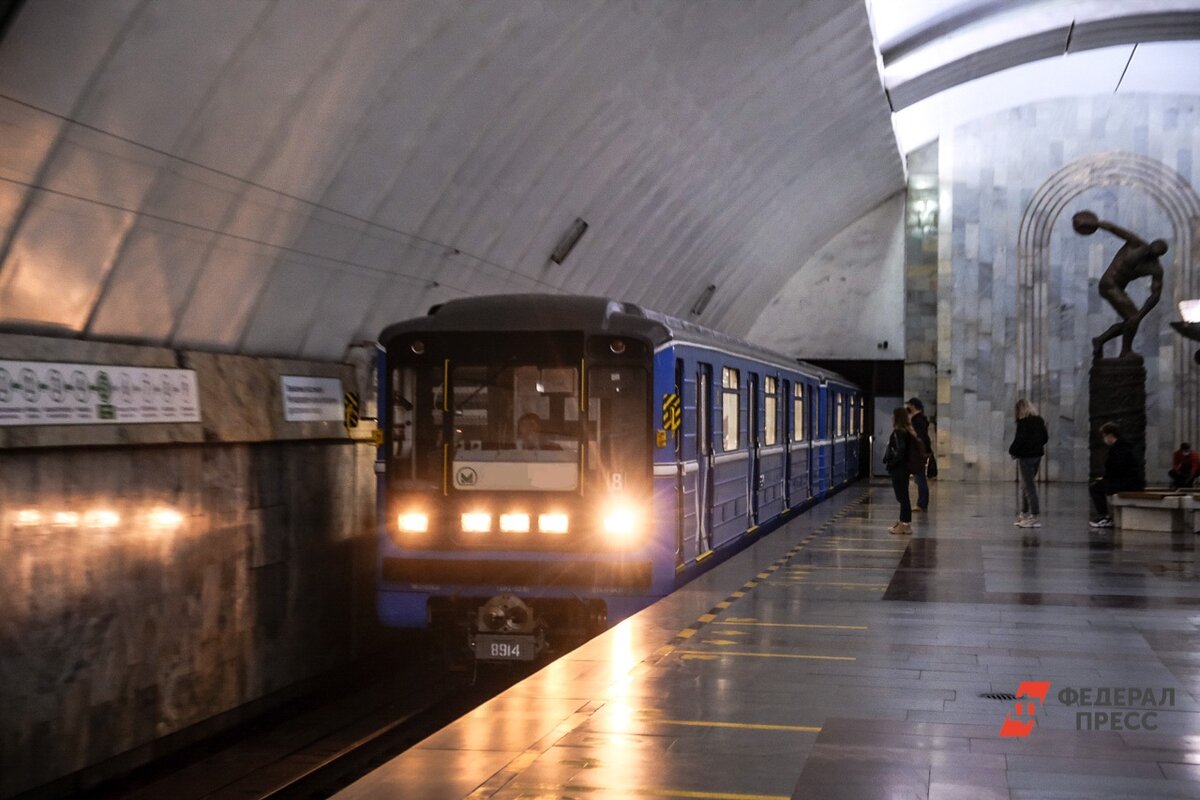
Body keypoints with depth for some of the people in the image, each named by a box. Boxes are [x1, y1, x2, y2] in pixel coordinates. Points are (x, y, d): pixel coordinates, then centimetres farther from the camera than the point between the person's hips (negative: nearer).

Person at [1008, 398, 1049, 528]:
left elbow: (1019, 440, -20)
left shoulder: (1023, 423, -17)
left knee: (1029, 486, -3)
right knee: (1026, 485, 19)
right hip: (1037, 455, 8)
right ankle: (1024, 513, 26)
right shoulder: (1039, 421, 6)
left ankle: (1035, 516, -4)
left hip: (1025, 456, -8)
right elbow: (1045, 437, 13)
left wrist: (1012, 451, -5)